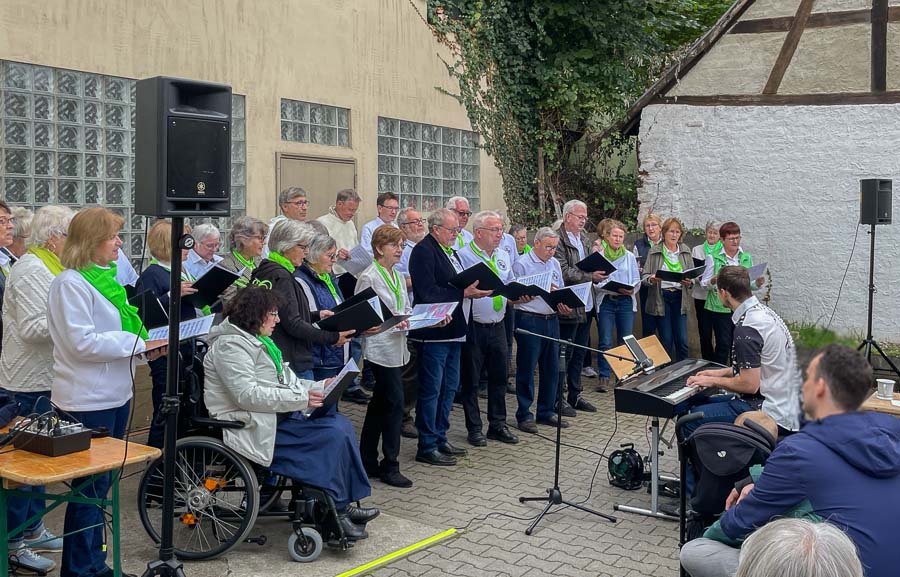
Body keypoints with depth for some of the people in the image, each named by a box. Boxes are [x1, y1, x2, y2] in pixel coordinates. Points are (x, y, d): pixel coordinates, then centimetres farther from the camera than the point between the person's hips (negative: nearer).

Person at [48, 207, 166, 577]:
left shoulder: (103, 278, 12)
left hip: (114, 394, 9)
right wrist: (139, 343, -18)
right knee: (89, 487, 0)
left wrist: (146, 347, 4)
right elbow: (82, 342, -22)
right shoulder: (70, 283, -15)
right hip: (88, 400, -9)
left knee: (100, 484, 16)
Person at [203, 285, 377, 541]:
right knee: (332, 436, -21)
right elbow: (247, 395, -24)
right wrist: (301, 398, -23)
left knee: (341, 423, -5)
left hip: (276, 416, 10)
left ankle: (344, 505, -4)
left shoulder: (256, 340, 19)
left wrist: (318, 387, 6)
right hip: (254, 428, -10)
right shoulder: (230, 345, -14)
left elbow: (284, 381, 21)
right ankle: (336, 511, -10)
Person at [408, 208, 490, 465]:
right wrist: (464, 293, -23)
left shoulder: (449, 251, 17)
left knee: (449, 388, 17)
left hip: (453, 330, 10)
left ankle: (440, 439, 29)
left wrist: (473, 290, 3)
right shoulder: (424, 251, -14)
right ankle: (427, 447, 7)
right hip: (434, 333, -10)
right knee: (431, 390, -2)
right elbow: (428, 293, -23)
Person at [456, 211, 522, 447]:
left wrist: (521, 296, -5)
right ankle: (474, 428, 16)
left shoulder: (503, 256, 12)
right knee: (471, 379, 4)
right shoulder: (462, 256, -9)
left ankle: (498, 425, 24)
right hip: (473, 327, -6)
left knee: (499, 377, 12)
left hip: (498, 326, 6)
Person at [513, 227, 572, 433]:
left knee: (551, 368, 11)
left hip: (552, 321, 7)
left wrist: (564, 304, -4)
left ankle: (546, 412, 23)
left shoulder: (554, 264, 15)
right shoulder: (522, 264, -7)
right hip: (529, 321, -7)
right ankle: (524, 415, 10)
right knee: (526, 369, 1)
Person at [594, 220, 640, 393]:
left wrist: (631, 289, -13)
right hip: (606, 301, -3)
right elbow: (596, 282, -7)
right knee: (605, 342, -6)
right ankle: (603, 377, 1)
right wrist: (616, 288, -20)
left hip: (626, 302, 3)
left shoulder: (630, 256, 13)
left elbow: (636, 280, 9)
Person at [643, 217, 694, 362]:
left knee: (682, 339, -1)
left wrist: (689, 282, -13)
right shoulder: (654, 251, 2)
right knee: (666, 339, 2)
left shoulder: (686, 251, 10)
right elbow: (645, 276, -1)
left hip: (680, 297, 2)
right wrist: (652, 279, -22)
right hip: (661, 297, -2)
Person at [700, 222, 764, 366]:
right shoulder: (713, 258, -1)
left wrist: (758, 283, -7)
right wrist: (714, 280, -22)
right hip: (720, 308, -3)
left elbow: (750, 284, 15)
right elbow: (704, 283, -2)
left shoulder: (747, 258, 10)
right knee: (723, 343, -2)